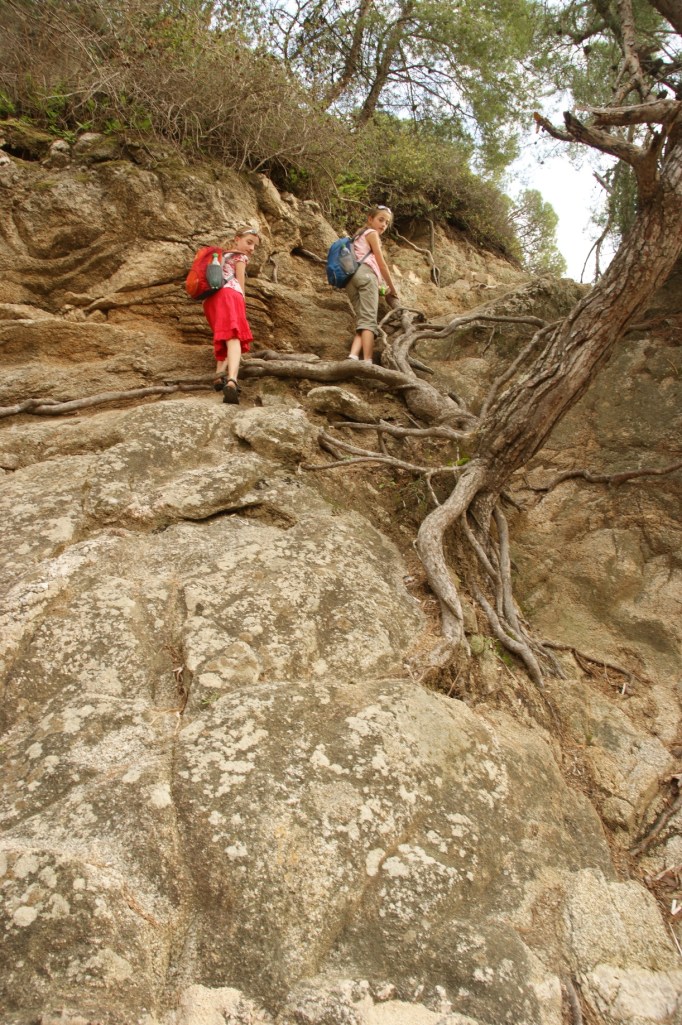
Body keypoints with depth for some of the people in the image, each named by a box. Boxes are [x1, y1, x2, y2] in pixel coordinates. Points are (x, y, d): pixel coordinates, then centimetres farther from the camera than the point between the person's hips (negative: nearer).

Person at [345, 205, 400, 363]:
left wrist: (381, 285, 35)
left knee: (363, 321, -1)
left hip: (350, 278, 8)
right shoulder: (372, 233, 12)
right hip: (365, 274, -8)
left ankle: (353, 356, -26)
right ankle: (367, 362, -33)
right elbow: (381, 264, 8)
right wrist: (392, 288, 15)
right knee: (369, 320, -19)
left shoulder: (359, 236, 37)